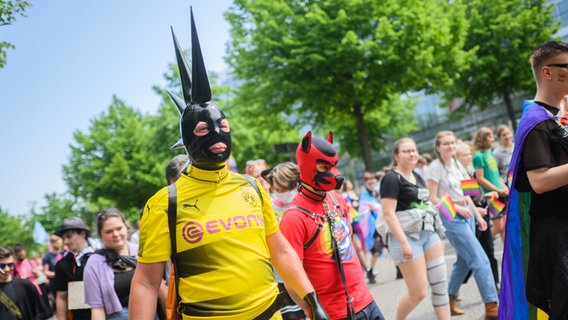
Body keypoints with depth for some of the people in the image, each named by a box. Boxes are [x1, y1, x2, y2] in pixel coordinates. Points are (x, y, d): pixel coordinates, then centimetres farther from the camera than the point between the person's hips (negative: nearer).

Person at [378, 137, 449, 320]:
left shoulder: (418, 178, 16)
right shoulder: (391, 178, -9)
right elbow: (388, 214, -16)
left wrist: (437, 238, 19)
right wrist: (404, 243, -23)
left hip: (428, 233, 8)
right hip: (406, 236, -8)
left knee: (441, 284, 3)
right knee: (419, 292, -6)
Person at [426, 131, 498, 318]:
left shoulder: (457, 164, 12)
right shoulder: (435, 167, -9)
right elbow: (433, 198, -11)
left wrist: (477, 215, 14)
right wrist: (457, 208, -18)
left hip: (467, 214, 8)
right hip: (451, 218, -7)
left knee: (464, 261, 12)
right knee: (480, 260, -11)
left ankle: (450, 299, 27)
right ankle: (491, 306, -7)